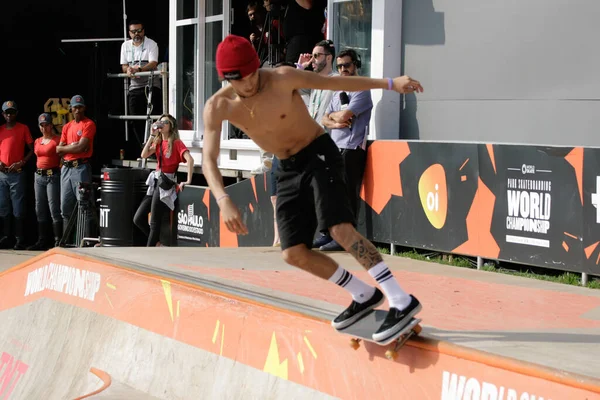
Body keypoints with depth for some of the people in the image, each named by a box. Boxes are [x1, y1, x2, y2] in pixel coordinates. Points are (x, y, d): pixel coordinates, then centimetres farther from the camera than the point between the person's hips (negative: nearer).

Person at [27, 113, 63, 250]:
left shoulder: (58, 139, -5)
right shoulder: (37, 141, 16)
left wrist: (60, 173, -17)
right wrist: (37, 174, 17)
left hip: (53, 176, -7)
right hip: (39, 176, 7)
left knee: (54, 209, -11)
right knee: (40, 210, 9)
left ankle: (58, 241, -10)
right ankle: (42, 241, 14)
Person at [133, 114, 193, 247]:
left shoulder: (176, 143, -7)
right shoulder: (158, 142, 13)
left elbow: (189, 159, -21)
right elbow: (144, 155, -1)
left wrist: (188, 181, -27)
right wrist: (152, 135, -3)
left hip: (166, 184, -7)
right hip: (155, 182, 7)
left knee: (155, 222, -5)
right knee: (138, 219, 5)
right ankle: (156, 242, 21)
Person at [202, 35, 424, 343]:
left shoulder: (283, 79, -19)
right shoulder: (217, 107, -11)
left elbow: (337, 82, -10)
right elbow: (209, 160, -18)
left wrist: (390, 83, -12)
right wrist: (223, 201, -36)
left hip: (319, 155, -5)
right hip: (288, 170, 5)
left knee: (339, 228, -25)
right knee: (294, 253, -3)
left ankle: (402, 301, -28)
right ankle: (364, 296, 14)